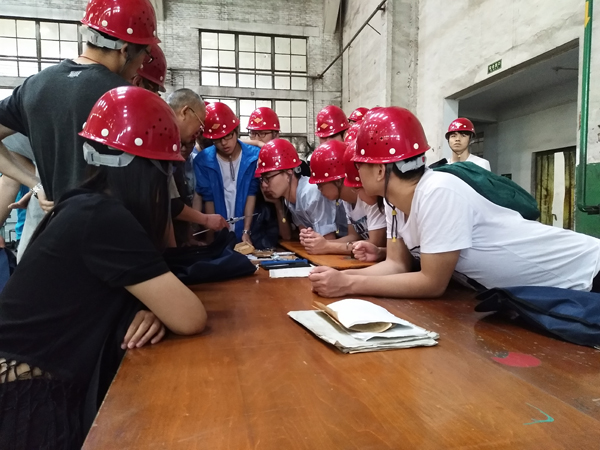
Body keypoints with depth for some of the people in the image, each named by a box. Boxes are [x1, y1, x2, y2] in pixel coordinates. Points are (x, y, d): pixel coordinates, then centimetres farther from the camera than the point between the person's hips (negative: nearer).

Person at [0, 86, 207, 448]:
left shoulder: (89, 206, 2)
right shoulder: (103, 219, -27)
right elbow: (190, 319, -26)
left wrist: (153, 306, -14)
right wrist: (159, 304, -5)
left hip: (47, 385, 8)